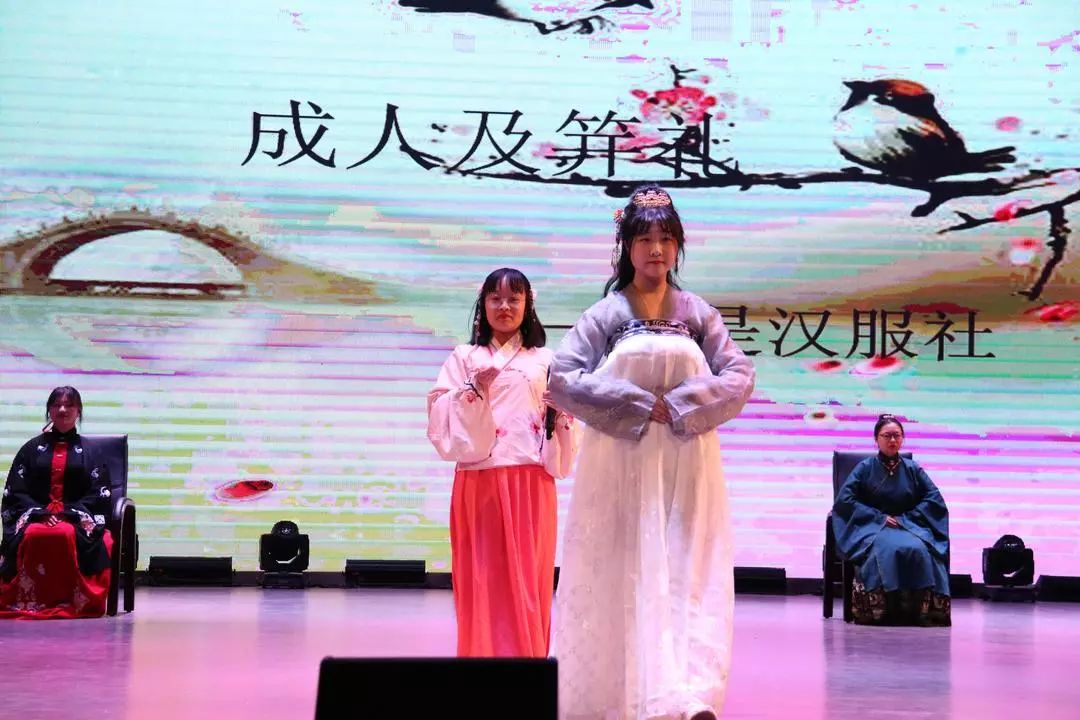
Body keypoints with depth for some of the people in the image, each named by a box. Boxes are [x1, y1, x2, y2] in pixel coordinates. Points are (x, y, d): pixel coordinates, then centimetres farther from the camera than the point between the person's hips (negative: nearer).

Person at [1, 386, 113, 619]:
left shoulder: (89, 450, 15)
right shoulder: (32, 448, 18)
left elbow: (99, 494, 5)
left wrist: (69, 512, -11)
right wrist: (39, 511, -10)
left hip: (78, 517, -1)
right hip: (34, 514, 1)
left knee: (69, 535, -38)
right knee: (30, 536, -35)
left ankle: (73, 601, -30)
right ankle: (28, 600, -27)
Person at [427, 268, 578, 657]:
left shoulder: (545, 360, 13)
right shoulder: (464, 358, 9)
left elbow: (566, 418, 12)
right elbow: (440, 417, 0)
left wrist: (562, 411, -9)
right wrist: (474, 390, -14)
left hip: (531, 483, 1)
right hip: (479, 484, -1)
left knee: (528, 578, 1)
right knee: (482, 578, -1)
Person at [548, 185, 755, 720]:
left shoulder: (698, 314, 8)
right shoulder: (606, 315, 3)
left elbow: (739, 376, 0)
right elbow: (563, 379, -8)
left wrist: (677, 406, -13)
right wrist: (640, 406, -13)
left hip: (686, 468, 1)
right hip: (620, 464, -1)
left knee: (690, 575, -6)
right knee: (621, 576, 1)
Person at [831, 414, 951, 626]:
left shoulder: (912, 469, 14)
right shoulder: (865, 468, 9)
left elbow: (934, 498, 7)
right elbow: (844, 499, -1)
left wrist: (905, 518, -6)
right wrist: (879, 517, -9)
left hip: (909, 526, 2)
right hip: (872, 527, -2)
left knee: (918, 549, -35)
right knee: (888, 549, -38)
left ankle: (918, 609, -33)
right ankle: (883, 609, -37)